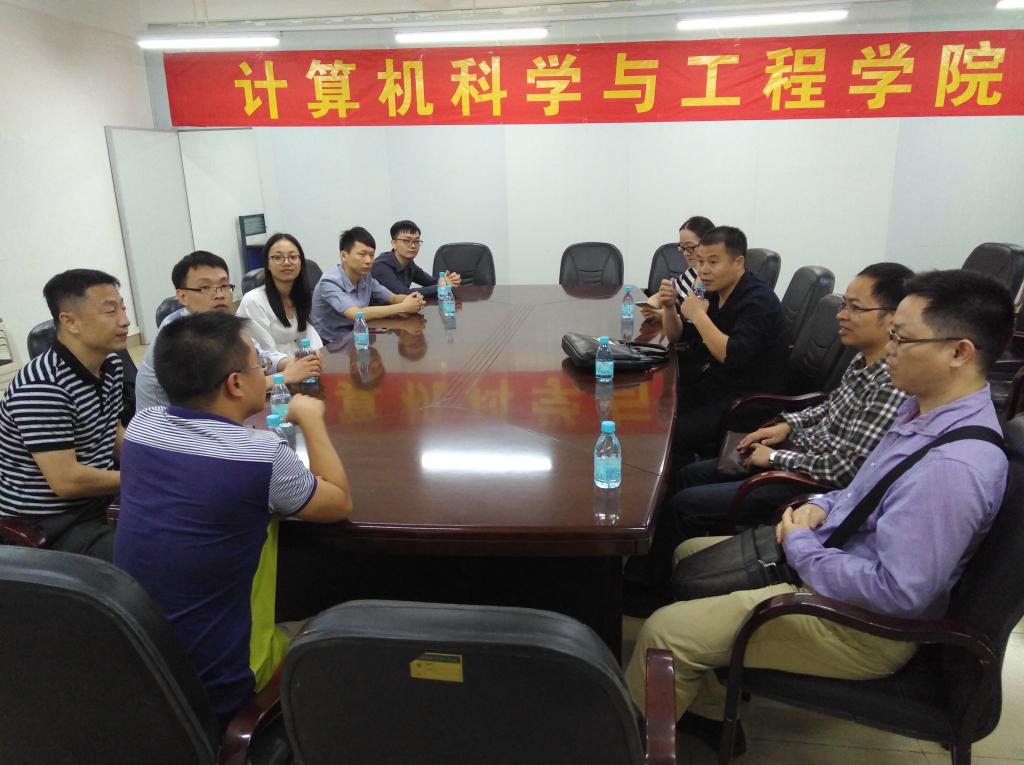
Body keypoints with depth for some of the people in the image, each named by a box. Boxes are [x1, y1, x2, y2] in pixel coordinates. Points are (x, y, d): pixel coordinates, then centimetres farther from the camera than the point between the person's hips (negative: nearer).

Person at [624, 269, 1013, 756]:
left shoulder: (953, 467, -32)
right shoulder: (925, 407, -1)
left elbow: (898, 591, -31)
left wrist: (800, 546, -19)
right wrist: (821, 508, -3)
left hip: (861, 622, -10)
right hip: (829, 559, 10)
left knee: (665, 631, -14)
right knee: (691, 554, 18)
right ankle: (707, 708, 27)